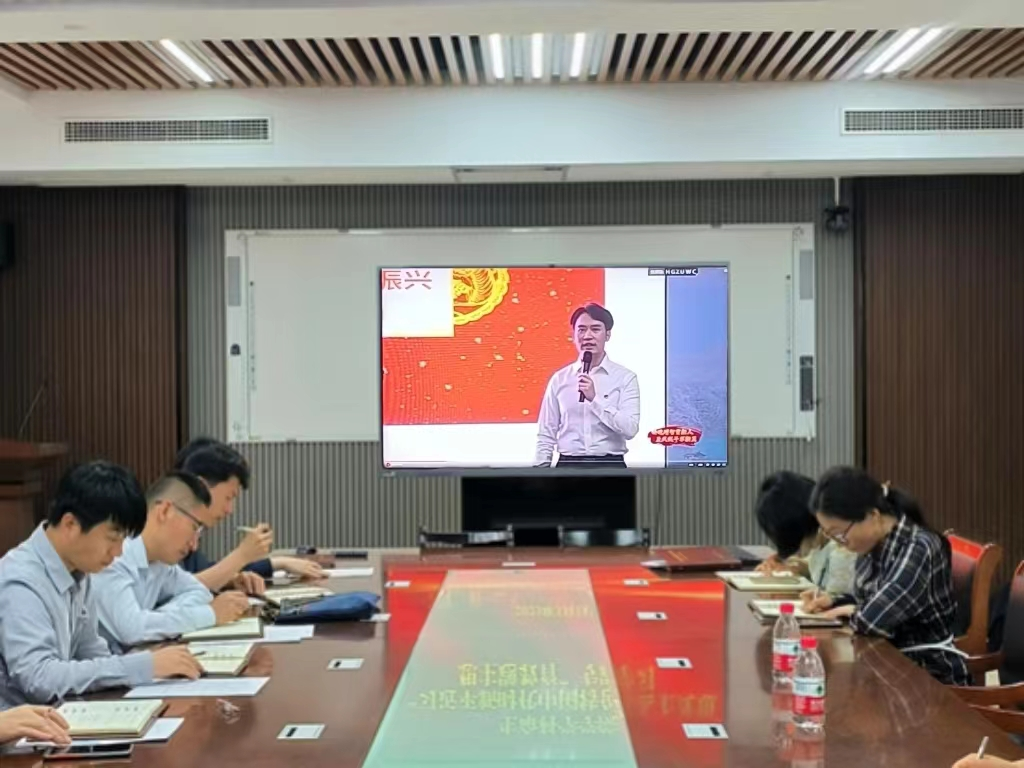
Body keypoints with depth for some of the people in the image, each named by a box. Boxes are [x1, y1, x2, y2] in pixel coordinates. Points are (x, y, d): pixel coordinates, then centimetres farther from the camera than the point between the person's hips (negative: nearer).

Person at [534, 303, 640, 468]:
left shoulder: (625, 377, 0)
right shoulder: (559, 379, 6)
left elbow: (630, 429, -11)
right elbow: (546, 435, 8)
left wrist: (595, 398, -18)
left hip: (609, 464, -1)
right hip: (568, 464, 1)